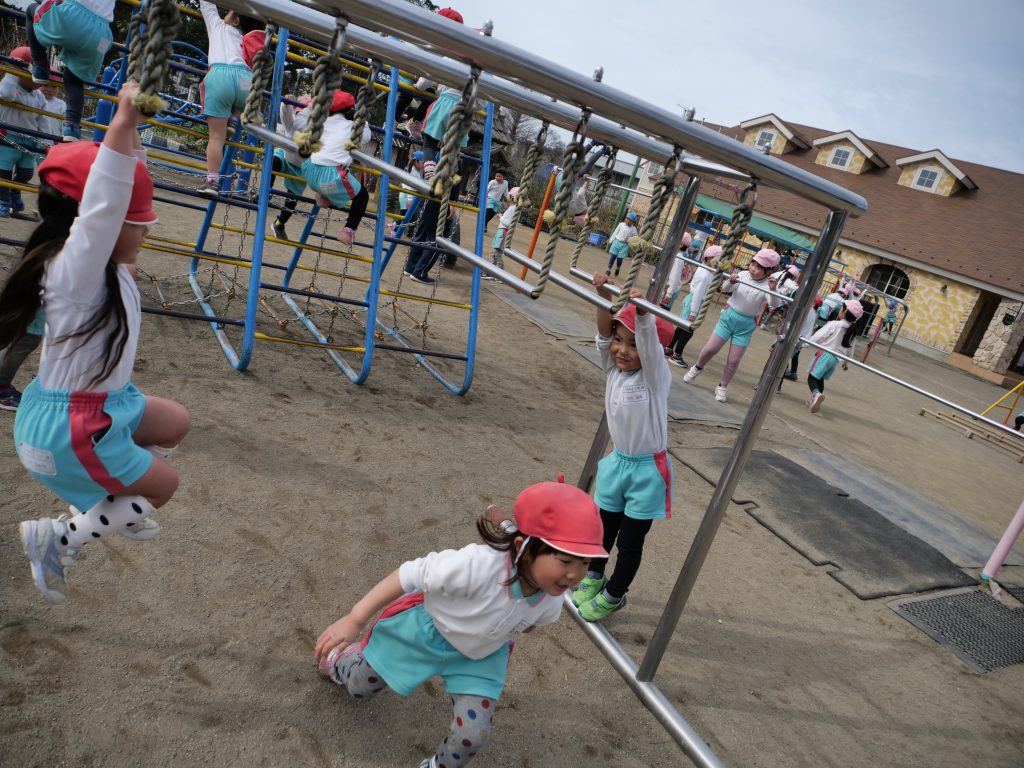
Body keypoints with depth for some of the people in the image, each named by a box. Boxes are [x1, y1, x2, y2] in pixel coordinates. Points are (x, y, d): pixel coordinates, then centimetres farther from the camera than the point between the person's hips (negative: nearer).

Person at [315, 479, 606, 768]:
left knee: (473, 735, -10)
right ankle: (338, 659, 55)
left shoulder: (551, 601, -26)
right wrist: (354, 620, -30)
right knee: (359, 688, 18)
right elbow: (410, 574, -35)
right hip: (425, 628, -3)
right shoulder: (478, 565, -47)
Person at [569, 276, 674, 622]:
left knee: (630, 540, 8)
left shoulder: (656, 376, -19)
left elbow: (650, 341, -37)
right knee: (605, 526, 22)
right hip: (617, 461, 5)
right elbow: (603, 333, -15)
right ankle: (593, 577, 45)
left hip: (647, 470, -5)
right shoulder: (613, 369, -4)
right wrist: (604, 297, -29)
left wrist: (642, 310, -52)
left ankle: (613, 596, 29)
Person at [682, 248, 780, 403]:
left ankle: (722, 386, 23)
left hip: (746, 324, -1)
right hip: (729, 315, 1)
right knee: (710, 348, 4)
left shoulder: (768, 286, -11)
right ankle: (697, 368, 33)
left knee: (734, 360, 4)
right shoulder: (742, 275, -6)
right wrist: (731, 282, -27)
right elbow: (725, 289, -4)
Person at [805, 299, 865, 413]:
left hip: (825, 354, -7)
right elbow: (850, 350, 16)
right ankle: (815, 401, 19)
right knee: (820, 379, 19)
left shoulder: (834, 324, -12)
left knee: (812, 377, -10)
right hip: (836, 358, 7)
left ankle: (816, 394, -38)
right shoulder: (852, 332, 8)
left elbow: (818, 336, -13)